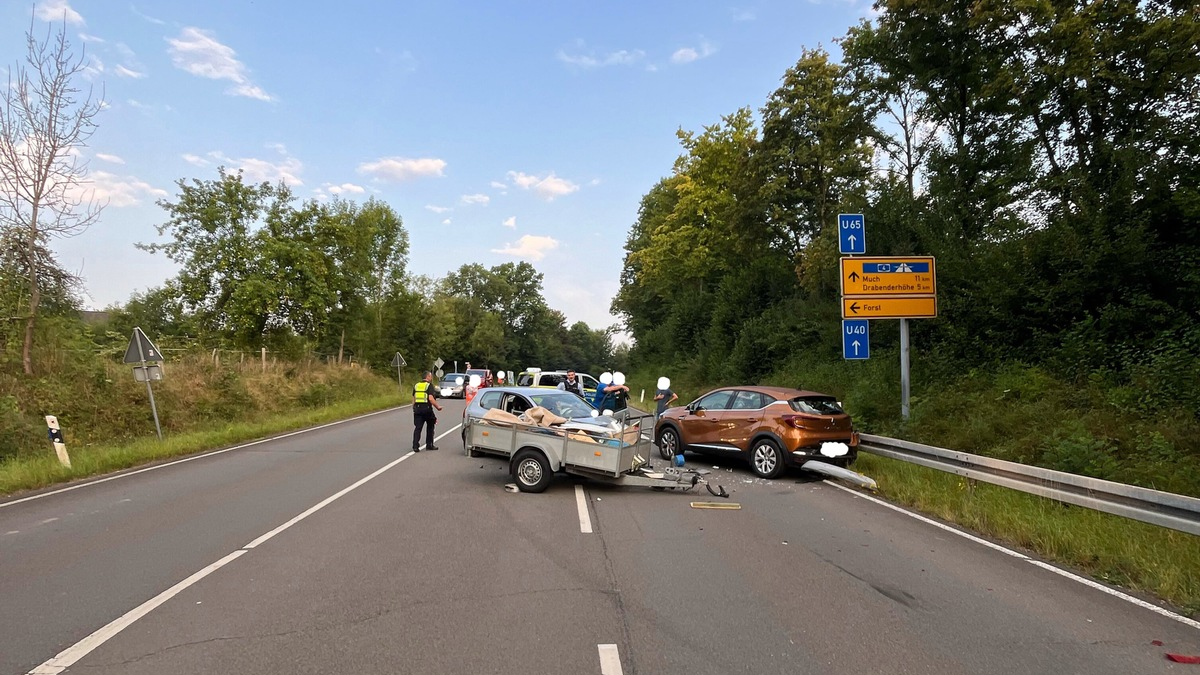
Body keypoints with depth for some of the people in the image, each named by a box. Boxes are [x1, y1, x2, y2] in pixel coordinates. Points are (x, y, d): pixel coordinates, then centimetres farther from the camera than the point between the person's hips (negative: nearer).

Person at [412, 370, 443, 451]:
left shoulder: (416, 385, 12)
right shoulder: (429, 385, -6)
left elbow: (413, 399, 15)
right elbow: (431, 398, -16)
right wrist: (437, 407, -7)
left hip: (417, 408, 4)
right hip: (427, 408, -4)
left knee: (417, 428, 4)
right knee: (430, 427, 14)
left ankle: (415, 446, -4)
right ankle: (429, 445, 18)